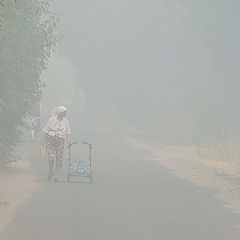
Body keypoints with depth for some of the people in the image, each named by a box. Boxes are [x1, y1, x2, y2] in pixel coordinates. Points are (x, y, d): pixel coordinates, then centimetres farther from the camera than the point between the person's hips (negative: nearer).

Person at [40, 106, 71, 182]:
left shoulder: (65, 121, 7)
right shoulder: (52, 119, -3)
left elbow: (68, 132, 9)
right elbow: (46, 131, 0)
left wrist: (68, 139, -10)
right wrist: (42, 141, -3)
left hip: (60, 141, 3)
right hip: (50, 139, -3)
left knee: (59, 159, -3)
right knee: (51, 157, -19)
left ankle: (56, 177, 4)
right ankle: (50, 172, 7)